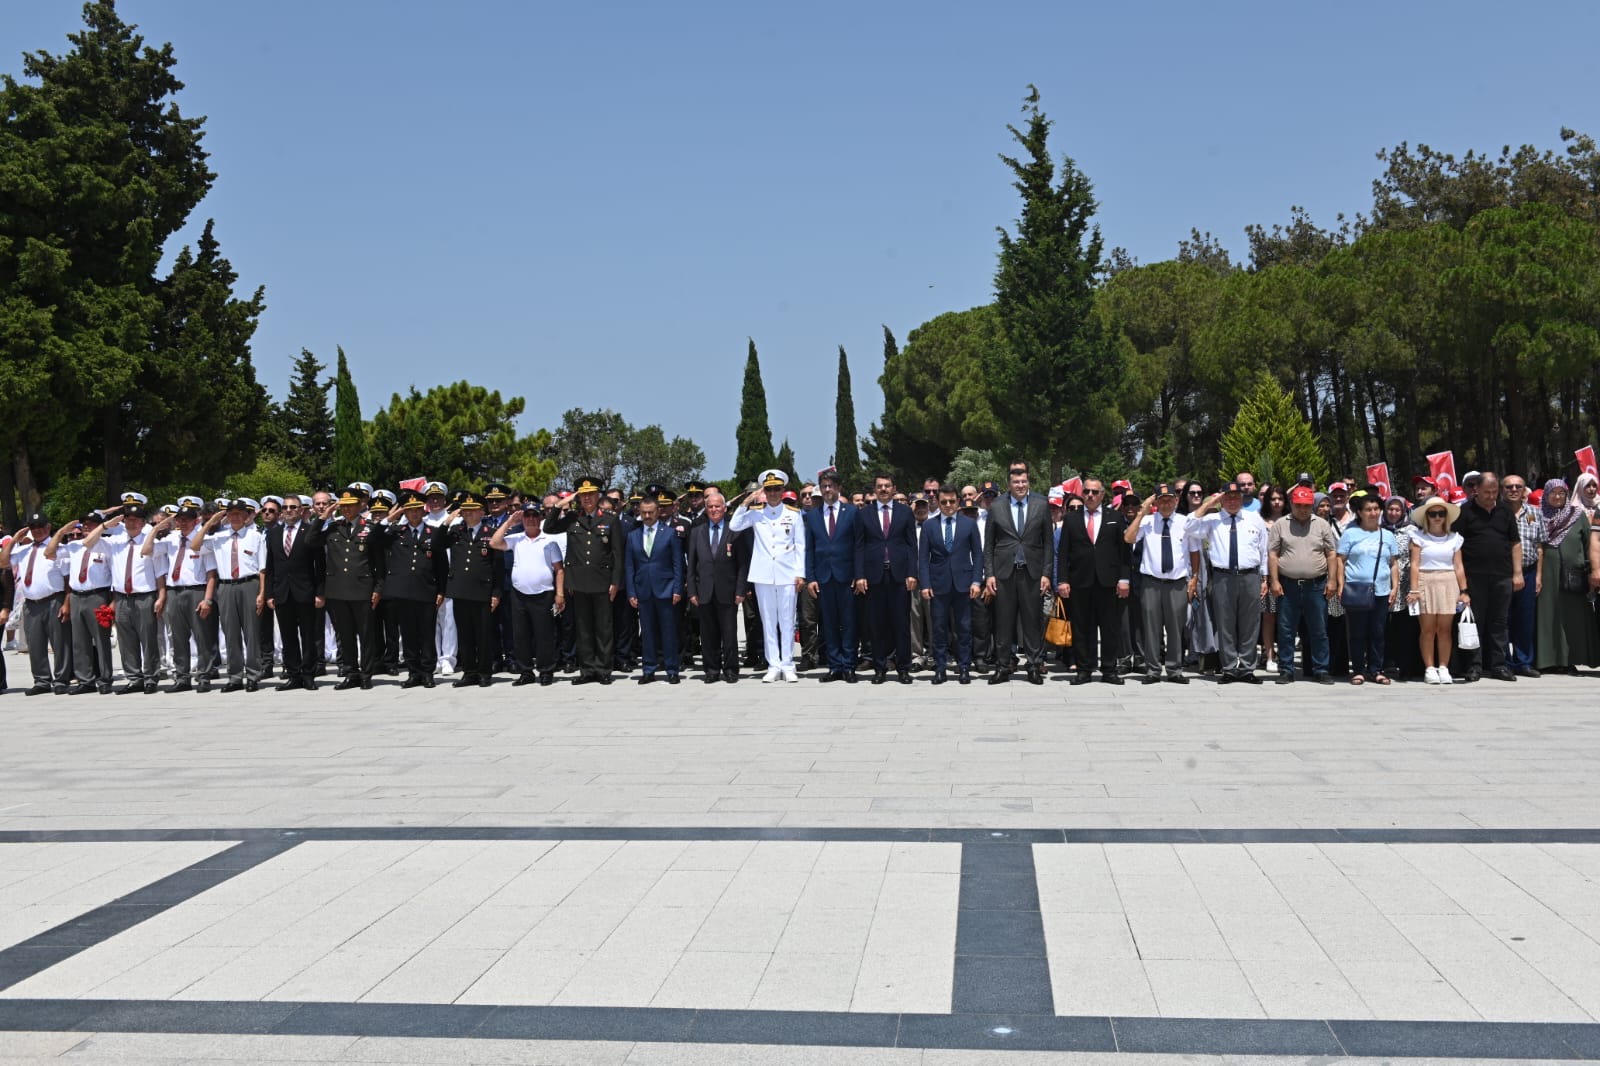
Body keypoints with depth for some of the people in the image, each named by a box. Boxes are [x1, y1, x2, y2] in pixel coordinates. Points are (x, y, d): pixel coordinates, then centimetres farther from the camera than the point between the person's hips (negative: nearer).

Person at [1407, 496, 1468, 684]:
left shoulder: (1454, 538, 9)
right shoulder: (1419, 536, 2)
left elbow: (1458, 566, 8)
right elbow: (1415, 564, -2)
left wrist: (1464, 591, 4)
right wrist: (1414, 590, -9)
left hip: (1448, 584, 2)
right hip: (1425, 583, -2)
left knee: (1444, 629, 1)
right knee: (1428, 629, -1)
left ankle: (1443, 668, 7)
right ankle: (1429, 669, 5)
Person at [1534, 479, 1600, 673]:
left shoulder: (1578, 515, 7)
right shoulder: (1538, 517, 8)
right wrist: (1536, 575, 3)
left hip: (1572, 576, 0)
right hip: (1546, 575, 0)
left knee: (1572, 617, 1)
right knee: (1547, 617, 0)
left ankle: (1568, 659, 6)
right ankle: (1547, 659, 3)